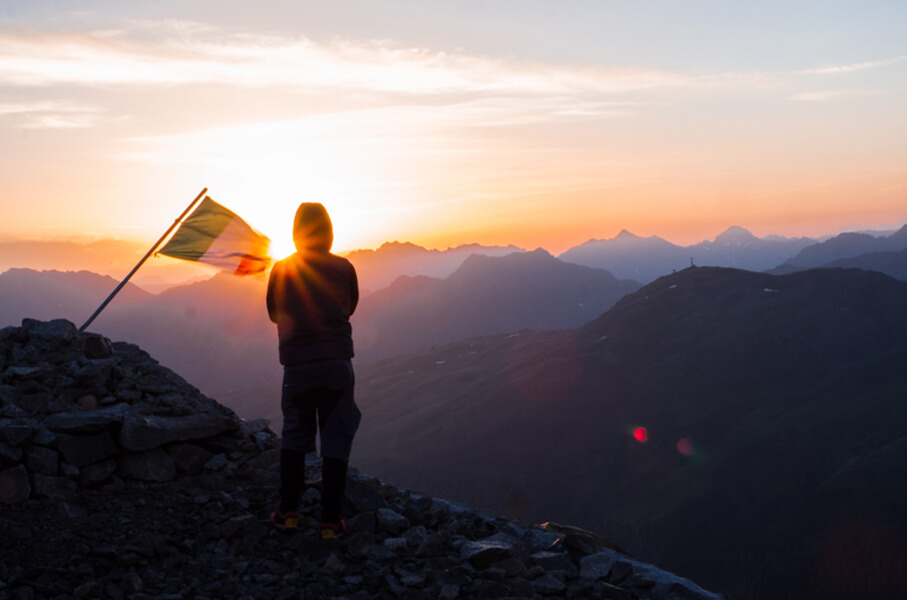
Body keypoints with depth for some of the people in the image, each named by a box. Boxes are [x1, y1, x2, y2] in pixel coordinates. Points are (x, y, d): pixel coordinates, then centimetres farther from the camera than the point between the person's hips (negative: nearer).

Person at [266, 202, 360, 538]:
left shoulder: (281, 271, -2)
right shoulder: (343, 268, -2)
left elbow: (274, 314, 11)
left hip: (297, 365, 1)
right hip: (337, 363, -1)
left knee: (294, 435, 18)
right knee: (336, 440, 5)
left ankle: (288, 512, 21)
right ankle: (330, 521, 5)